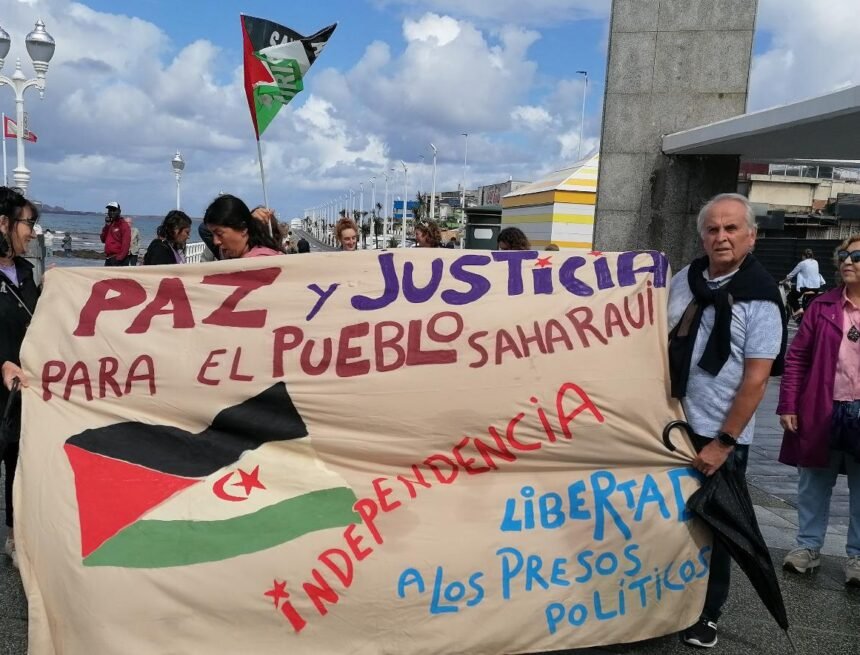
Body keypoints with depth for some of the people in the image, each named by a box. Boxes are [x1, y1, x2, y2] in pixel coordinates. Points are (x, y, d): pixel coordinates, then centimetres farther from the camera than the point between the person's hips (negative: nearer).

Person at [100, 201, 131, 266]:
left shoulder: (123, 224, -7)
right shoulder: (109, 224, 17)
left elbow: (126, 243, -16)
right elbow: (103, 240, 11)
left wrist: (120, 258, -22)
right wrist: (106, 226, 0)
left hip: (118, 260, -9)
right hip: (108, 259, 9)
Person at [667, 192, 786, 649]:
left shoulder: (760, 298, -13)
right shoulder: (684, 279, 2)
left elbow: (755, 379, -15)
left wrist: (722, 442, -17)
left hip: (720, 434, -4)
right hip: (671, 423, 4)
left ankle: (706, 613, 29)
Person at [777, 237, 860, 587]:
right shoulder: (822, 306, 1)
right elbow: (797, 357, 0)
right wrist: (788, 405, -5)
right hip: (822, 412, 1)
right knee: (813, 485, 13)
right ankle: (808, 545, 27)